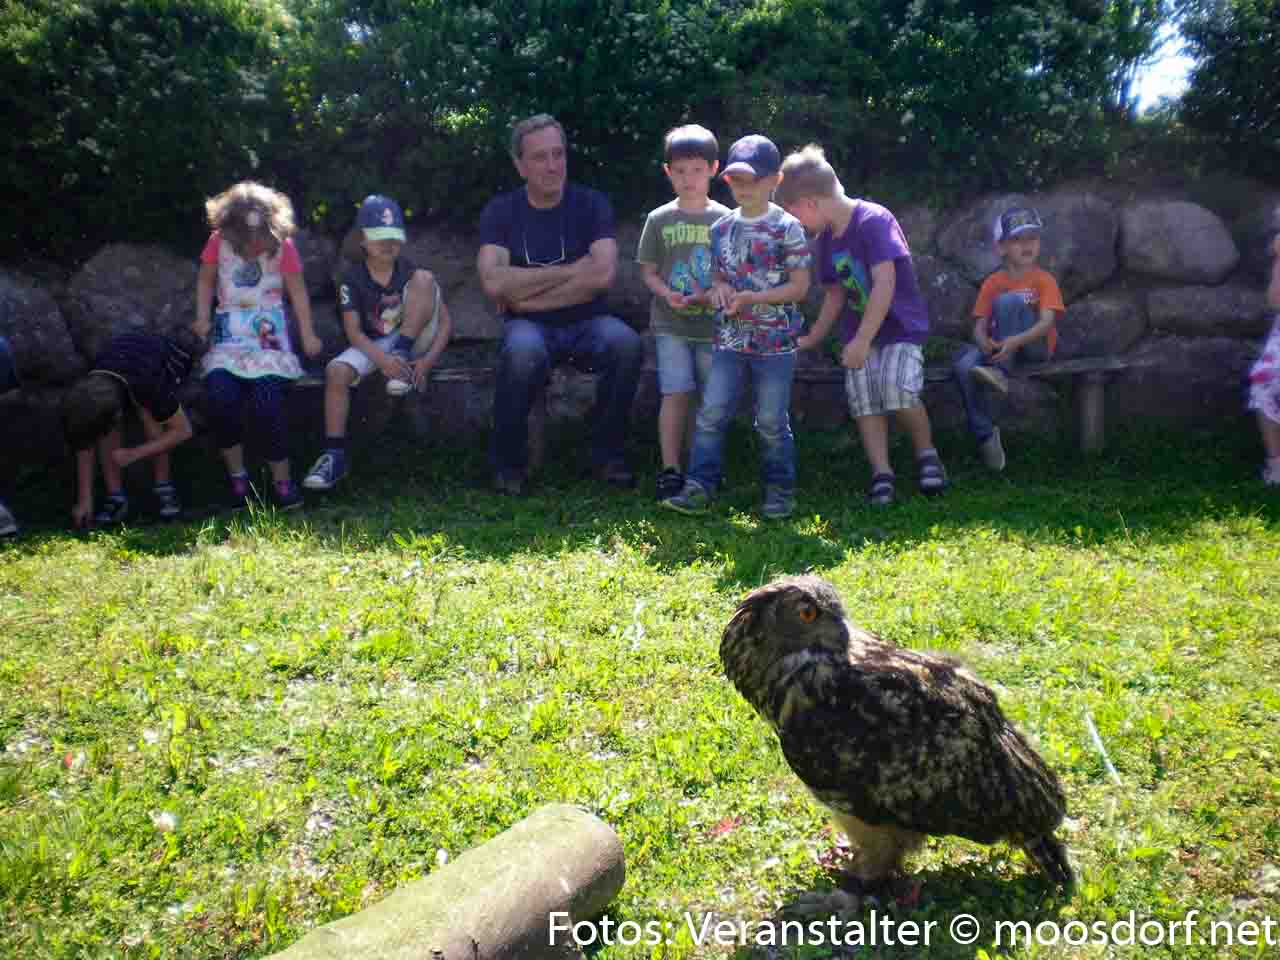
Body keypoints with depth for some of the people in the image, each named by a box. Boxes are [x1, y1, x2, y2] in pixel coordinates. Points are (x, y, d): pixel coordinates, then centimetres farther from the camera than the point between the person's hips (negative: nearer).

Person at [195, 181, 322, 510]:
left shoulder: (283, 245, -4)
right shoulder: (219, 242, 1)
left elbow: (297, 290, 3)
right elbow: (206, 280, 13)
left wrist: (308, 335, 1)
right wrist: (202, 318, -1)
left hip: (268, 328, -2)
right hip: (229, 328, 2)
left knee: (267, 402, -24)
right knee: (221, 395, -24)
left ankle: (281, 478, -8)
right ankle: (237, 474, -8)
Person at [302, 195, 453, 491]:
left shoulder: (410, 271, -6)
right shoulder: (353, 278, -5)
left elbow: (446, 321, -9)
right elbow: (353, 331, -13)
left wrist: (427, 360, -25)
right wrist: (382, 360, -33)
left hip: (415, 341, -1)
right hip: (375, 345, 1)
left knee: (424, 278, -20)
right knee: (336, 371, -30)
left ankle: (402, 355, -21)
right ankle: (335, 454, -24)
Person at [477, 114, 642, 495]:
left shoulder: (591, 204, 0)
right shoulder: (499, 212, 0)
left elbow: (602, 275, -16)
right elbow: (493, 283, -17)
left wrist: (528, 295, -15)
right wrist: (571, 270, -14)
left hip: (585, 323, 1)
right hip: (529, 326, -1)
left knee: (626, 343, -31)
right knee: (523, 351, -36)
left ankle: (608, 455, -10)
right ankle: (509, 463, -13)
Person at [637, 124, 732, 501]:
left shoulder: (724, 219, 2)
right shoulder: (659, 219, 4)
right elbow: (648, 271, 7)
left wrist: (713, 293, -16)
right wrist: (667, 293, -13)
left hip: (714, 323, 1)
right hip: (671, 323, -1)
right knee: (676, 394, -6)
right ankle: (670, 471, -1)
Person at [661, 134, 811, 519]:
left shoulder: (787, 228, -6)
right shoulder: (721, 228, 9)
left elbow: (799, 286, -9)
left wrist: (750, 298, -18)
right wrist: (718, 288, -6)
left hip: (775, 342, -4)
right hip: (729, 339, 4)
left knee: (772, 421, 4)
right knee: (711, 413, -2)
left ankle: (780, 489, 19)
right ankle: (699, 487, 4)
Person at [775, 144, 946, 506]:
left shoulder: (873, 219, -18)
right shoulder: (825, 241, 6)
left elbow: (885, 283, -24)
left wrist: (862, 340, -26)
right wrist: (813, 338, 20)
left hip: (900, 326, -7)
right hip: (858, 333, 7)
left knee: (897, 390, -24)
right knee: (864, 399, -6)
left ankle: (926, 452, 0)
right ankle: (882, 473, -1)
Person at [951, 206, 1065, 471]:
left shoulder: (1044, 279, -4)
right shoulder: (992, 283, 6)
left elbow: (1047, 322, -18)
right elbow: (979, 326, -1)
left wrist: (1015, 341, -37)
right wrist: (985, 343, -27)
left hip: (1035, 345, -3)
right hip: (998, 346, 3)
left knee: (1009, 301, -29)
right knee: (963, 366, -31)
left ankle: (1001, 371, -29)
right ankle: (986, 434, -17)